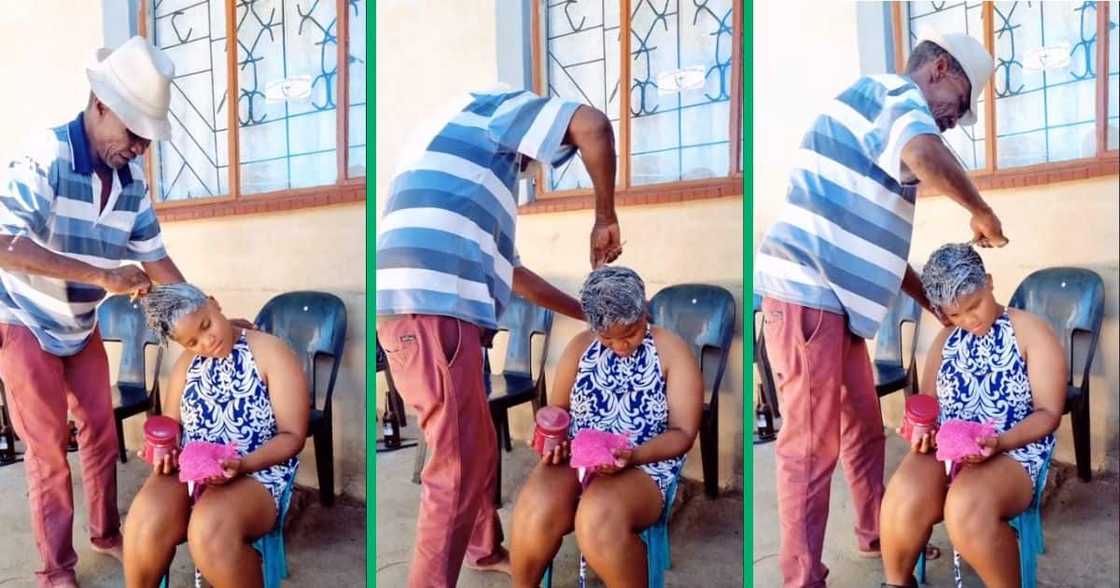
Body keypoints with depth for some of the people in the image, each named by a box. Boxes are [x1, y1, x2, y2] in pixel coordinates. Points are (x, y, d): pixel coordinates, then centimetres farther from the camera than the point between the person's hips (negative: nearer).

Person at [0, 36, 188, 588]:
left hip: (81, 326, 6)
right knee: (48, 448, 2)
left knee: (101, 431, 13)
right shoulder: (45, 157, -26)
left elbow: (154, 257, -2)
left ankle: (106, 533, 32)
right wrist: (101, 275, -41)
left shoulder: (131, 178, -8)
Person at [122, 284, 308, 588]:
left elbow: (292, 436, -8)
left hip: (258, 471, -4)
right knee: (145, 525, -28)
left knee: (209, 531, -36)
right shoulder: (186, 364, 13)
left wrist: (243, 464, -25)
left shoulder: (271, 352, -4)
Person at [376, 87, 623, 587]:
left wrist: (587, 314, 42)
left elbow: (510, 272, 38)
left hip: (433, 309, 10)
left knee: (479, 447, 25)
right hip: (428, 309, -10)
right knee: (458, 467, -4)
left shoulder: (478, 181, 35)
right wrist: (605, 219, 5)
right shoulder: (496, 108, 10)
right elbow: (593, 127, -8)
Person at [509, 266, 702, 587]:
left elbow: (682, 433, -6)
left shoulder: (673, 351, -3)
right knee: (535, 511, -30)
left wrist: (633, 455, -24)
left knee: (598, 521, -37)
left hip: (645, 465, -3)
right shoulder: (580, 346, 8)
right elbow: (557, 408, 15)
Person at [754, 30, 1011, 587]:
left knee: (864, 428, 22)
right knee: (812, 445, -4)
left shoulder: (885, 117, 25)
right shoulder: (893, 92, -5)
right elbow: (925, 155, -31)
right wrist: (981, 212, -13)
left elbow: (880, 244, 28)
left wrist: (936, 304, 27)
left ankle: (877, 537, 40)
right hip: (805, 295, -10)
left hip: (833, 300, 10)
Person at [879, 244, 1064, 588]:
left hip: (1014, 450, -4)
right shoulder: (946, 339, 16)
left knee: (966, 509, -38)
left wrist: (1001, 442, -24)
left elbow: (1048, 413, -5)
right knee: (904, 499, -31)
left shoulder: (1031, 331, 0)